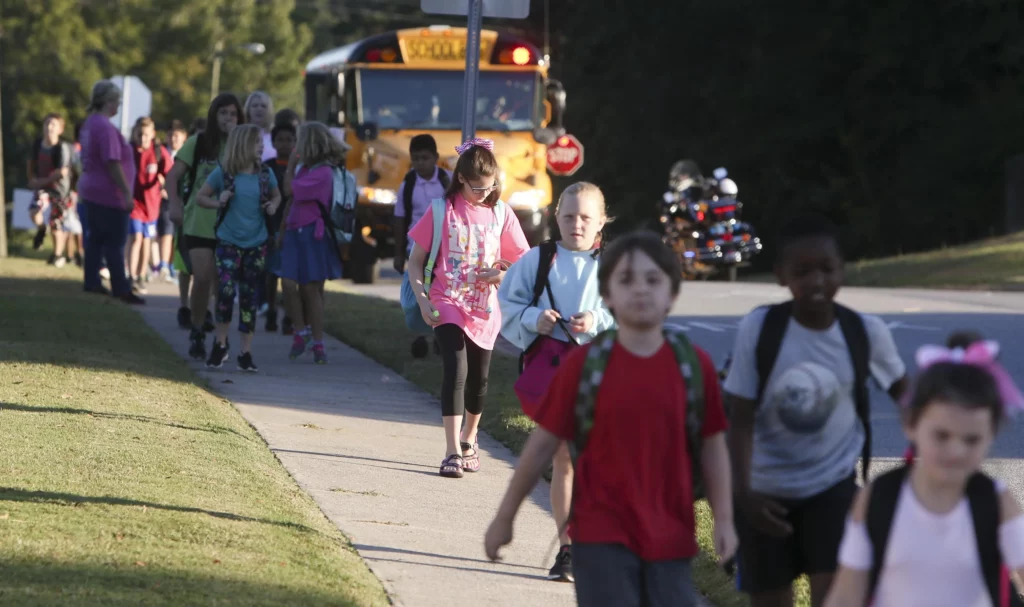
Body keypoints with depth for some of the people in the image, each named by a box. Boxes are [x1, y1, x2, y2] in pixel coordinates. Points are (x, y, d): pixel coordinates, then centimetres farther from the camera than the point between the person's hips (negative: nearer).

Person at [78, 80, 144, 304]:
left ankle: (92, 282, 19)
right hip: (109, 194, -10)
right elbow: (112, 163, -25)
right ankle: (121, 289, -3)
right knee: (115, 243, -5)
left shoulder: (91, 123, 11)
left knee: (96, 239, 15)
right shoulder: (106, 127, -21)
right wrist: (127, 192, -21)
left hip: (91, 191, 10)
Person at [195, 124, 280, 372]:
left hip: (256, 244, 3)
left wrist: (273, 207, -2)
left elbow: (276, 196, 19)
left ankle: (246, 353, 11)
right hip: (229, 242, -3)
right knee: (226, 291, -16)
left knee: (249, 297, 4)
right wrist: (218, 203, -13)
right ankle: (220, 344, 4)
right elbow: (201, 197, 5)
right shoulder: (223, 174, -5)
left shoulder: (265, 174, 2)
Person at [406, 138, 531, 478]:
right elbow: (416, 261, 1)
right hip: (448, 305, -3)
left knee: (479, 378, 11)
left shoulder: (501, 214, 2)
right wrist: (422, 299, -12)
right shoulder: (443, 211, -4)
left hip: (485, 309, 3)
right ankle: (452, 453, -18)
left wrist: (503, 274, -13)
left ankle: (468, 440, 34)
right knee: (456, 370, -17)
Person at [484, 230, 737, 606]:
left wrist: (724, 519, -1)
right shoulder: (584, 364, -5)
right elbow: (542, 445, 1)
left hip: (669, 536, 2)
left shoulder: (694, 366, -1)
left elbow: (712, 446, 6)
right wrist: (506, 516, 5)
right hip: (602, 535, -2)